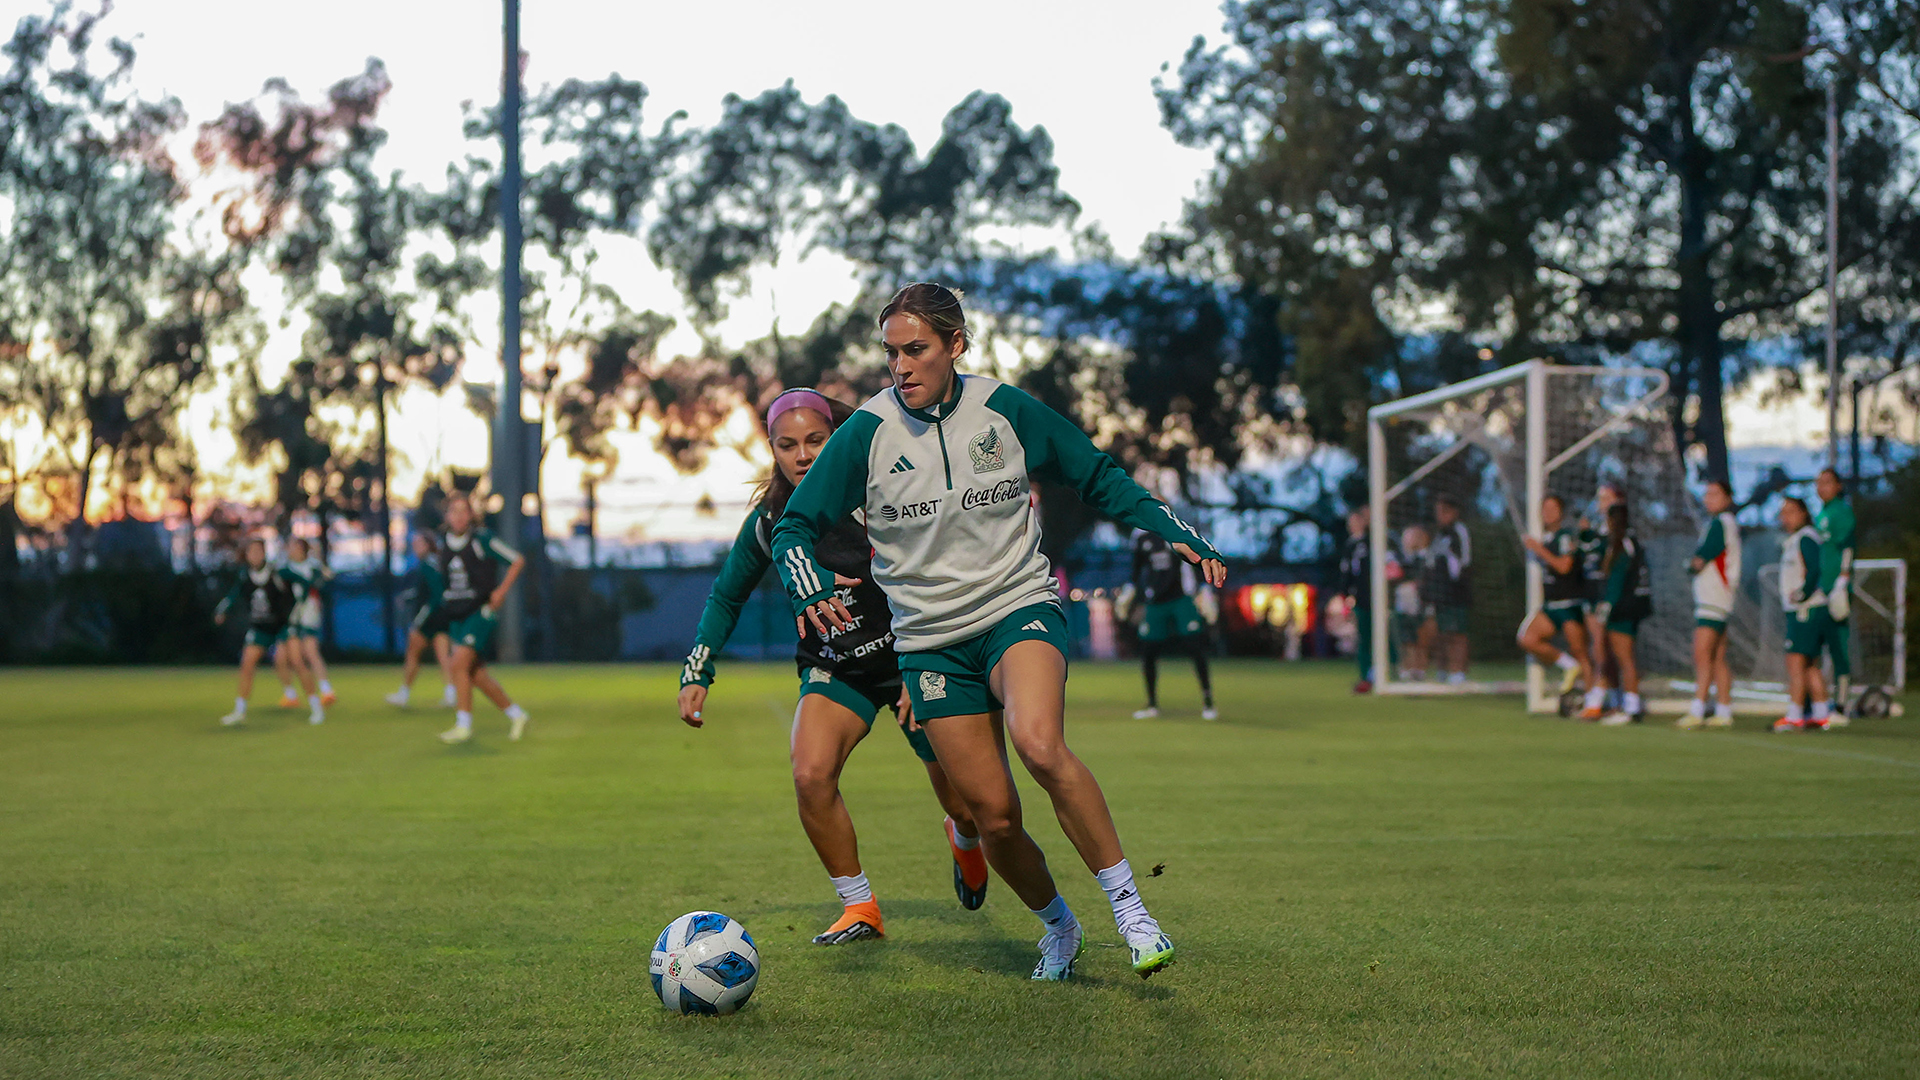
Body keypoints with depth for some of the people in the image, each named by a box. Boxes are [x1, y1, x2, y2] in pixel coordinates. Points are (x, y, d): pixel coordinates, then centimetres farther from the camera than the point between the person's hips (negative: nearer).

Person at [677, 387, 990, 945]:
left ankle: (964, 839, 44)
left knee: (968, 808, 3)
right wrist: (696, 672, 0)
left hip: (915, 666, -2)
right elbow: (726, 597, 8)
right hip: (833, 670, 2)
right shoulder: (770, 521, -9)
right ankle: (859, 907, -7)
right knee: (810, 774, -26)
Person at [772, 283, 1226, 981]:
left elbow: (1099, 479, 9)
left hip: (1020, 609, -1)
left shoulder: (1005, 411, -3)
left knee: (1038, 742, -32)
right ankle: (1058, 926, 27)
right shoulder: (867, 432, -5)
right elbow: (793, 526, -1)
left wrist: (1177, 533, -2)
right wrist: (811, 591, -22)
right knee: (992, 814, -2)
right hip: (930, 642, 2)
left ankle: (1129, 907, -21)